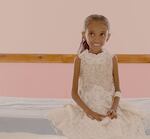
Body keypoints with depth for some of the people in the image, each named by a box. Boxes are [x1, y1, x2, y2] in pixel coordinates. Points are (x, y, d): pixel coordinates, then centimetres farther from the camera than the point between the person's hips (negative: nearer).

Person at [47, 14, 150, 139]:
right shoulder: (80, 59, -5)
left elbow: (117, 89, 4)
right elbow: (74, 93, -4)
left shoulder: (112, 59, -1)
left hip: (108, 109, 1)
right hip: (86, 109, -1)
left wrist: (114, 108, -14)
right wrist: (89, 111, -16)